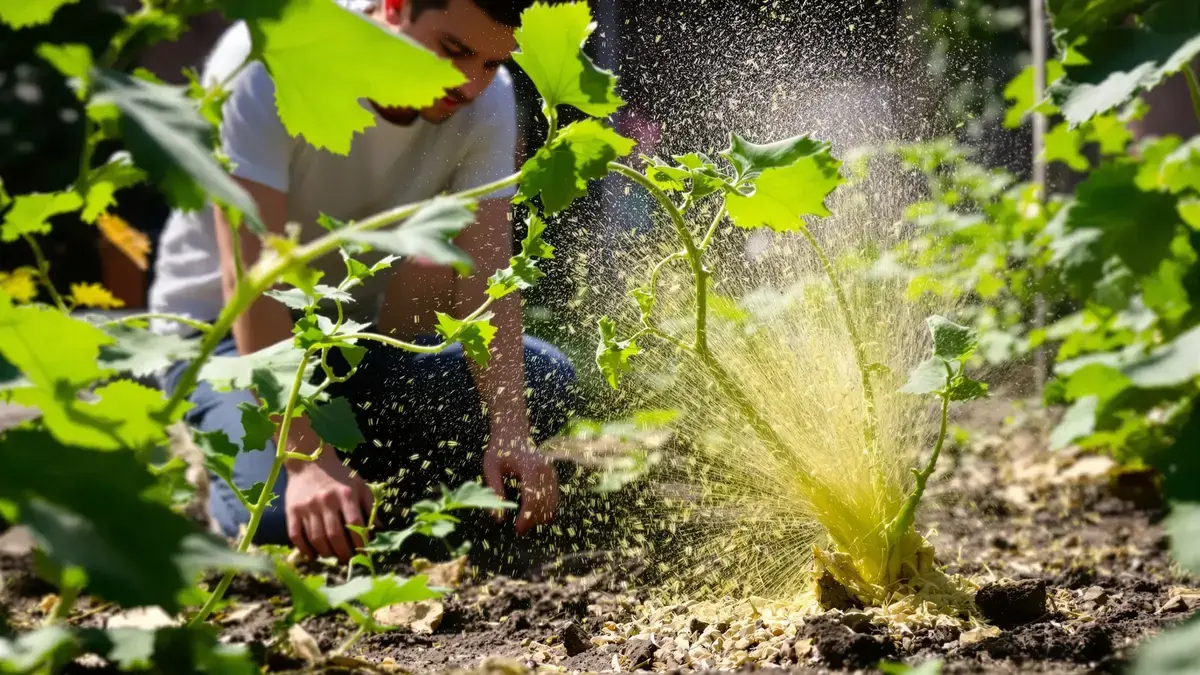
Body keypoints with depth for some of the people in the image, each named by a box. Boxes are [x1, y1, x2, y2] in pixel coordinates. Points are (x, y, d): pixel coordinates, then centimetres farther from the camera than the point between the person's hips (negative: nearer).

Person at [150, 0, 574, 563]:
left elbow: (488, 275, -19)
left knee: (545, 379, -19)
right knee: (294, 517, -31)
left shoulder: (486, 100, -13)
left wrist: (509, 432, -35)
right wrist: (308, 458, -41)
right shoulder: (267, 64, -27)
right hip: (227, 328, -4)